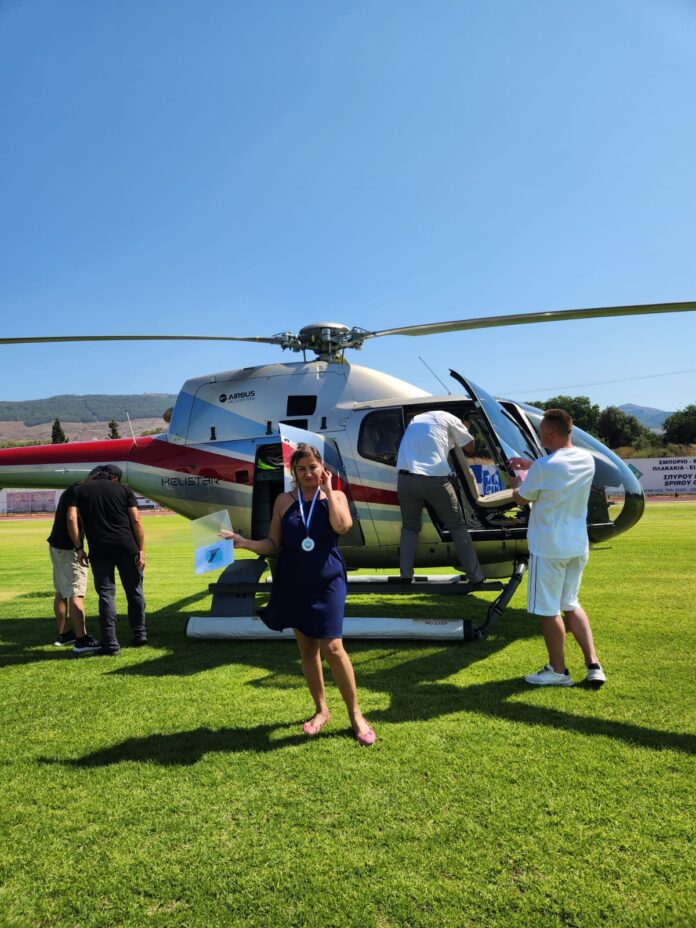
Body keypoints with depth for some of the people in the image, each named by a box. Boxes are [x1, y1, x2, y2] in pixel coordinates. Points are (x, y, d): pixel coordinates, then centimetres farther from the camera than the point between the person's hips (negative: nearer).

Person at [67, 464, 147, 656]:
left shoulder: (80, 490, 12)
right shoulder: (123, 489, 10)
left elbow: (71, 519, -1)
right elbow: (136, 520, 2)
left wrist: (78, 548, 2)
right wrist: (141, 550, 3)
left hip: (99, 550, 0)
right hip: (126, 547, 0)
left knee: (106, 595, 4)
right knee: (134, 591, 13)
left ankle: (110, 643, 1)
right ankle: (140, 634, 22)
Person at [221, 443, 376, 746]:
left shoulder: (335, 496, 2)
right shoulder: (284, 501, 5)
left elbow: (342, 526, -19)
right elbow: (273, 544, 6)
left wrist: (328, 491, -12)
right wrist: (243, 542, -10)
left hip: (327, 581, -3)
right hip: (293, 583, 3)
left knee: (332, 647, -8)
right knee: (306, 647, 11)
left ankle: (355, 714, 9)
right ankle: (321, 710, 28)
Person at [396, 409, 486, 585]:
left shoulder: (415, 419, 27)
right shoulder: (449, 418, 13)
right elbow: (470, 446, 21)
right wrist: (463, 427, 41)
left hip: (406, 478, 3)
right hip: (435, 479, -3)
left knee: (409, 528, 21)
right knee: (457, 526, 12)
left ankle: (405, 577, 11)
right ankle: (476, 578, 13)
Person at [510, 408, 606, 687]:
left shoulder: (543, 467, -20)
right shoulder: (587, 460, 1)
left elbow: (522, 498, -4)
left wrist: (516, 483, 17)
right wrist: (530, 465, 22)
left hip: (549, 548, -7)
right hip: (578, 546, 7)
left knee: (548, 610, 8)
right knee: (570, 604, 21)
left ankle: (558, 671, 20)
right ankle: (593, 665, 18)